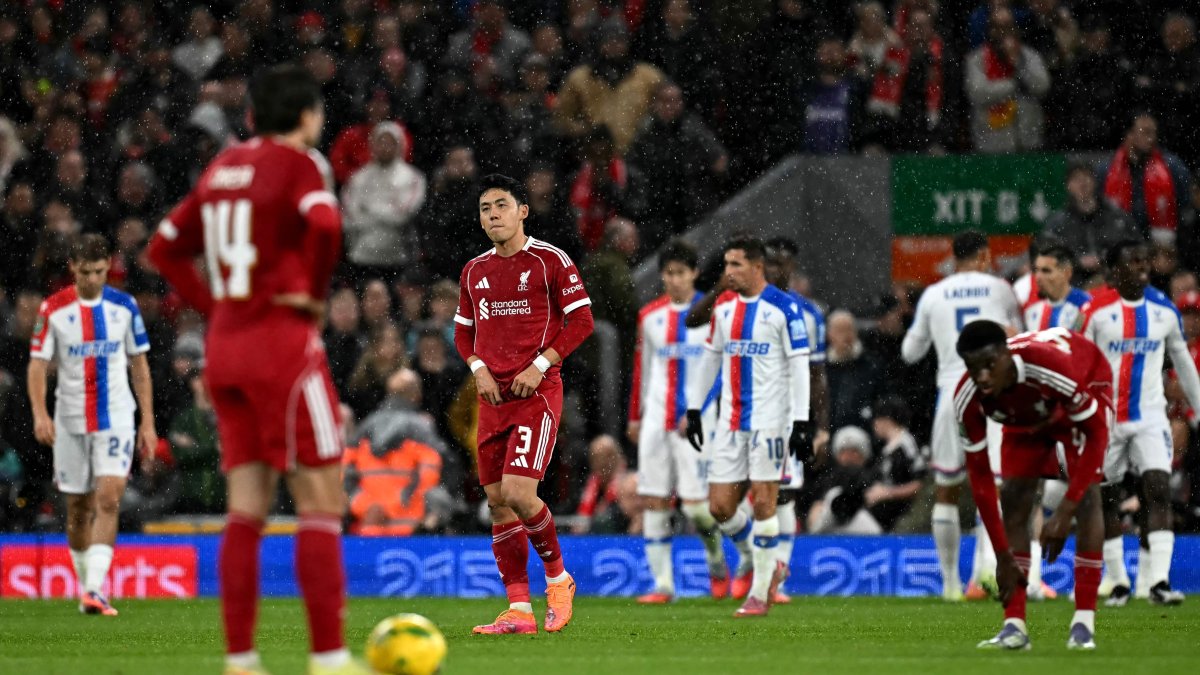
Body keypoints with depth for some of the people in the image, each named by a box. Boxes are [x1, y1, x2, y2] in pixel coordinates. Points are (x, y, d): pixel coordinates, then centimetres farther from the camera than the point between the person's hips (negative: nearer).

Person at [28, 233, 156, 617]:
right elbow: (37, 363, -3)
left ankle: (95, 590, -21)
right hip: (70, 422, 1)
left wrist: (148, 420, 5)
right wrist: (40, 414, -17)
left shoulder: (124, 307, 1)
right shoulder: (53, 309, -2)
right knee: (78, 510, 9)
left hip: (115, 419, -1)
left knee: (108, 501, -15)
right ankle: (85, 584, 25)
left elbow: (139, 365, 8)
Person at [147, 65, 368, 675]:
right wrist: (314, 292, -10)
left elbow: (165, 248, 19)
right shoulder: (300, 162, -7)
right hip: (284, 343, -7)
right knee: (321, 503, -4)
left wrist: (213, 305, 13)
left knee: (246, 510, 9)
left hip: (225, 346, 7)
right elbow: (325, 225, -26)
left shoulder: (223, 166, 14)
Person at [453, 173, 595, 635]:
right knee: (497, 501, 2)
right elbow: (464, 331, 21)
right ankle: (519, 609, 7)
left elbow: (582, 320, -5)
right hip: (493, 395, 6)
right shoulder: (474, 271, 13)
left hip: (538, 392, -6)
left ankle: (558, 576, 7)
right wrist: (479, 370, 2)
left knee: (518, 492, -18)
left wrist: (540, 365, -13)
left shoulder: (551, 262, -4)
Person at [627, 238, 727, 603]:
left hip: (695, 421, -4)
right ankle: (662, 583, 3)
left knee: (695, 503, -9)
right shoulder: (649, 316, 10)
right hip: (656, 419, 4)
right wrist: (635, 416, 20)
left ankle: (717, 565, 19)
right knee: (653, 501, -2)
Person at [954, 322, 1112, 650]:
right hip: (1027, 414, 4)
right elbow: (979, 475, -21)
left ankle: (1084, 623, -18)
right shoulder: (967, 398, -31)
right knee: (1013, 500, -10)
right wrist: (1003, 556, -22)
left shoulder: (1052, 366, -45)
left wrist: (1065, 513, -38)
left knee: (1085, 496, -20)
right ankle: (1015, 625, -7)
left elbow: (1096, 433, -34)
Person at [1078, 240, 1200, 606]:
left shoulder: (1164, 309, 4)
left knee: (1159, 491, -14)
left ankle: (1160, 580, -20)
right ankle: (1118, 582, 19)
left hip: (1150, 417, 1)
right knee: (1106, 500, 6)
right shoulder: (1096, 311, -7)